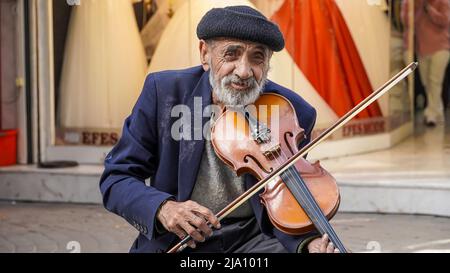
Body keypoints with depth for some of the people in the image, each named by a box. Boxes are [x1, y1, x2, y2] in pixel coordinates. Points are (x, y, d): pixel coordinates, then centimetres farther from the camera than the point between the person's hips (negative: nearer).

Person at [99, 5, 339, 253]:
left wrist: (310, 242, -23)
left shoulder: (292, 114, -9)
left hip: (253, 238, 0)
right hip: (172, 239, 1)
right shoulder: (163, 92, -9)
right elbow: (116, 179, -5)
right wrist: (162, 207, -24)